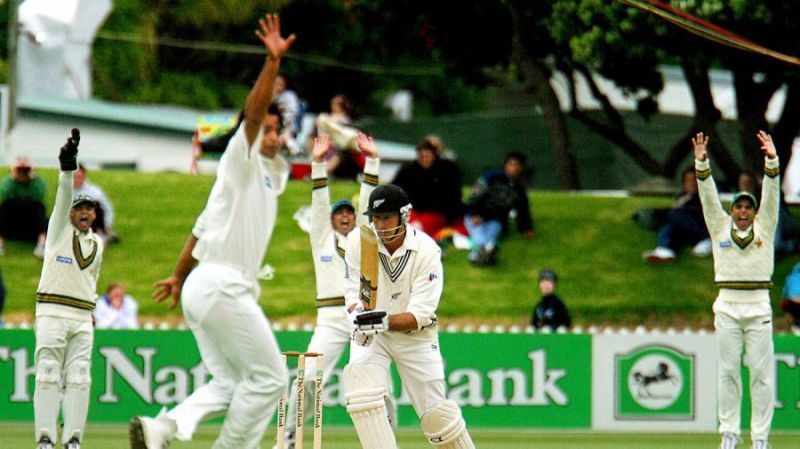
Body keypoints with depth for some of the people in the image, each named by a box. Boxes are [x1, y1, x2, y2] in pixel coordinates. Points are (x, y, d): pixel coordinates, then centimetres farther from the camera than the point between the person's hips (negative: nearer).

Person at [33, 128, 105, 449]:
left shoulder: (98, 244, 15)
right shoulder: (60, 230, 2)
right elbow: (63, 197, -14)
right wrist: (67, 168, -31)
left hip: (82, 318, 4)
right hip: (52, 312, -4)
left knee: (79, 378, -2)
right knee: (48, 375, -8)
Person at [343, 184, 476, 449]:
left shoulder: (427, 251, -19)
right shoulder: (358, 242, -12)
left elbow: (420, 315, -23)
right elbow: (353, 292, -12)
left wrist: (384, 321, -41)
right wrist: (358, 313, -36)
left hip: (416, 335, -1)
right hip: (371, 336, 1)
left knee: (435, 412, -3)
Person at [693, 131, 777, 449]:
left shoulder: (764, 229, 7)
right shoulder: (720, 228, 9)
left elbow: (771, 195, -4)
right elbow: (709, 197, -1)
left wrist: (772, 161, -18)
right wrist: (701, 164, -15)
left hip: (758, 307, -1)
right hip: (727, 308, 1)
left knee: (761, 372, -3)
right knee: (727, 372, 2)